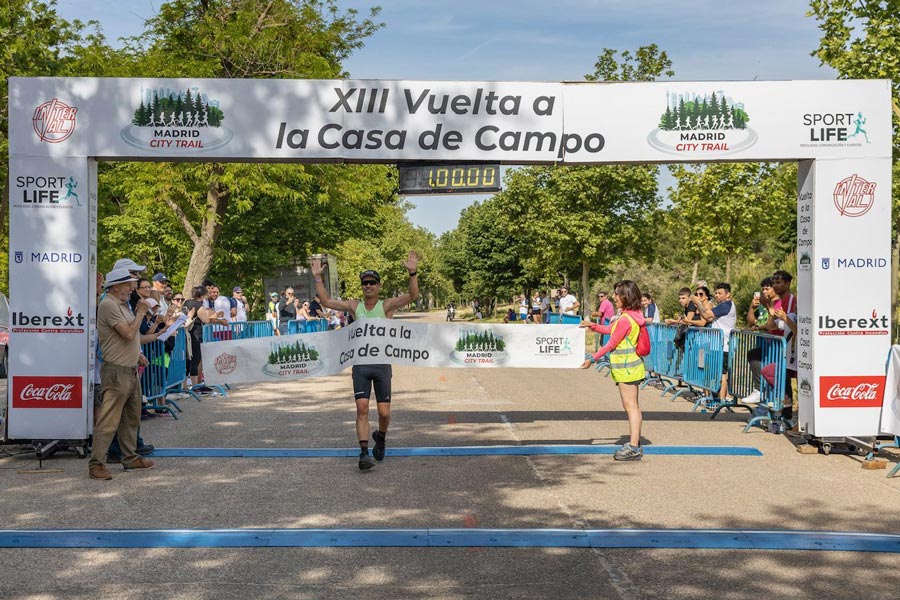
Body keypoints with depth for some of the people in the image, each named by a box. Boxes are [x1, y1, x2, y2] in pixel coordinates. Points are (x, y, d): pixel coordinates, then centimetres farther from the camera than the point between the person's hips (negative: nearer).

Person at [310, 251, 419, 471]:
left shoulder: (386, 305, 0)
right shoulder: (355, 306, 9)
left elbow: (412, 295, -12)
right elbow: (326, 301, 12)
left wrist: (413, 274, -25)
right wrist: (318, 278, 5)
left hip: (382, 364, -1)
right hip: (361, 364, 2)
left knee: (384, 412, 0)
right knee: (362, 407, -11)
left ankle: (381, 437, 32)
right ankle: (364, 453, -8)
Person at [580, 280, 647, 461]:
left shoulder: (625, 319, -21)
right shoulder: (632, 315, 9)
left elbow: (611, 344, -16)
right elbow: (609, 329, 18)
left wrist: (593, 358, -8)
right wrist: (592, 325, 6)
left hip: (626, 367, -10)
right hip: (630, 365, 10)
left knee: (630, 406, -7)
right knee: (632, 406, 15)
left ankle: (633, 448, -4)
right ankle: (635, 444, 23)